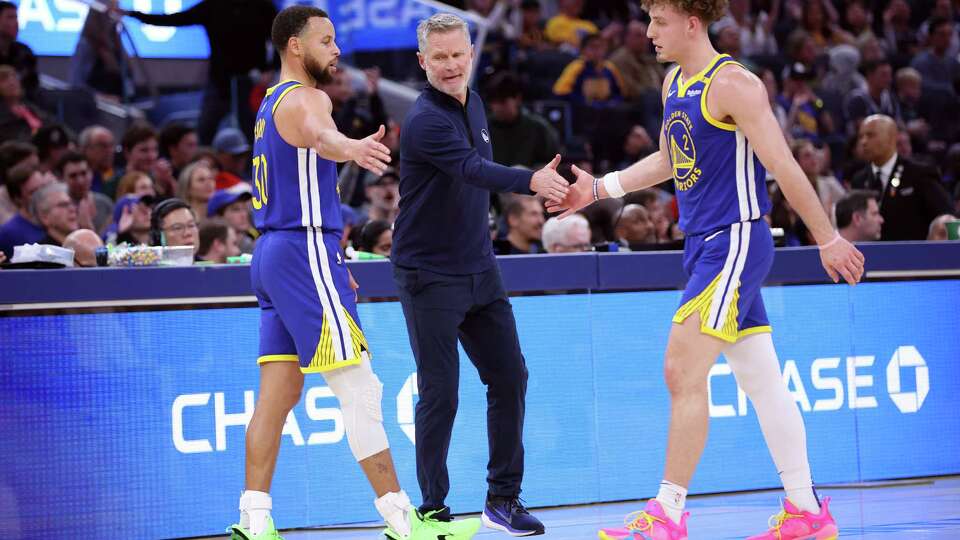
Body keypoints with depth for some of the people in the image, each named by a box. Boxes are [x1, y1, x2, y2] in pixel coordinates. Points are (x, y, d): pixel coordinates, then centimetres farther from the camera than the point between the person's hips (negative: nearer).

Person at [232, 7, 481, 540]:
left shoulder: (273, 104, 20)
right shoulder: (303, 98, -12)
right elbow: (318, 134, -37)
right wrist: (350, 147, -61)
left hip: (274, 255, 10)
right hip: (305, 253, -10)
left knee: (278, 393, 6)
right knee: (360, 391, -8)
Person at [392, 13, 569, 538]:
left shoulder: (473, 105, 7)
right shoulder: (425, 120, -20)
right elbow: (474, 170, -37)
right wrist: (531, 180, -52)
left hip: (479, 271, 8)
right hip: (429, 277, -8)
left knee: (509, 377, 7)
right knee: (440, 394, -6)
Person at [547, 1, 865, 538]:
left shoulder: (732, 83, -14)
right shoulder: (674, 84, 14)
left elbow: (783, 165, -14)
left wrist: (829, 240, -13)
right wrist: (598, 189, 23)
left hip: (736, 242, -9)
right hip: (705, 246, 9)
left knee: (684, 372, -13)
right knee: (761, 380, 10)